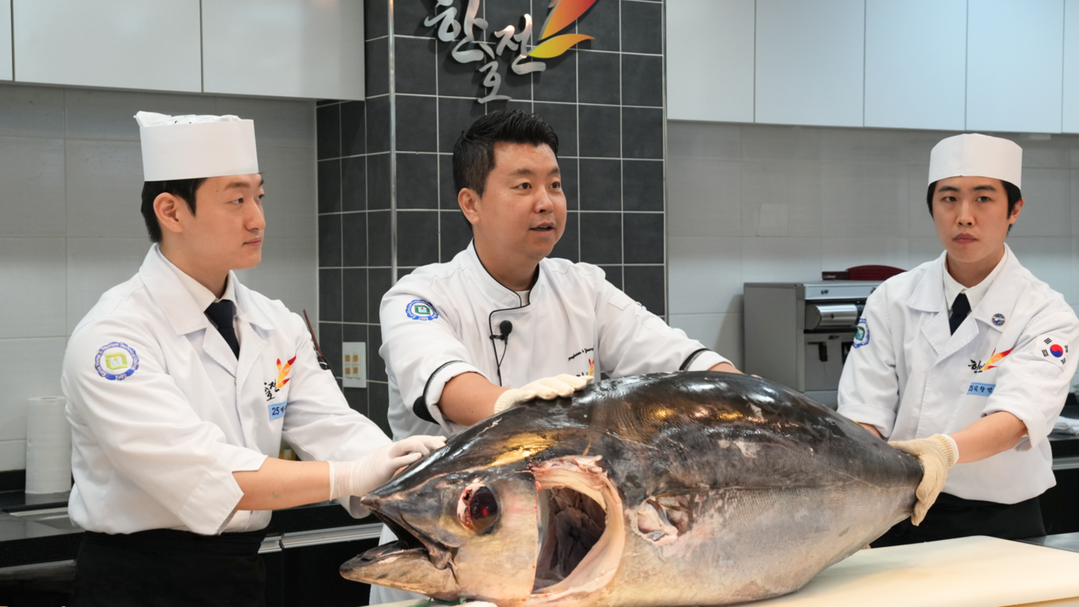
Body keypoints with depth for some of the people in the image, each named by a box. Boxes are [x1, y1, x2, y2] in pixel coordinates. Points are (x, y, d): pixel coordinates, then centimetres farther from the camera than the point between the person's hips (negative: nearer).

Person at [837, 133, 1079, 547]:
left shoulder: (1045, 314, -4)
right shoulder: (893, 300, 3)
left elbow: (1018, 416, -20)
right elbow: (864, 412, -3)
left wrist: (945, 450, -40)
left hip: (1001, 525, -1)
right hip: (900, 523, 2)